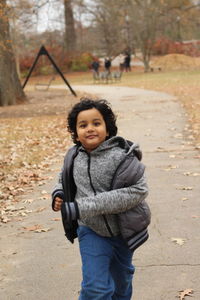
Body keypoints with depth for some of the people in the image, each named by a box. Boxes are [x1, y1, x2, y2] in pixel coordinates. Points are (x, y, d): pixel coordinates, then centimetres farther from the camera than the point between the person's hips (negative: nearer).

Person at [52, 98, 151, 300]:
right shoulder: (74, 156, -8)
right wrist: (59, 194, -13)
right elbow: (64, 178, 13)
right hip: (92, 231, 1)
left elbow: (137, 191, -32)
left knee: (122, 277, 24)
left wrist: (83, 206, -35)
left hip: (122, 230, -1)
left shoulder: (122, 156, -23)